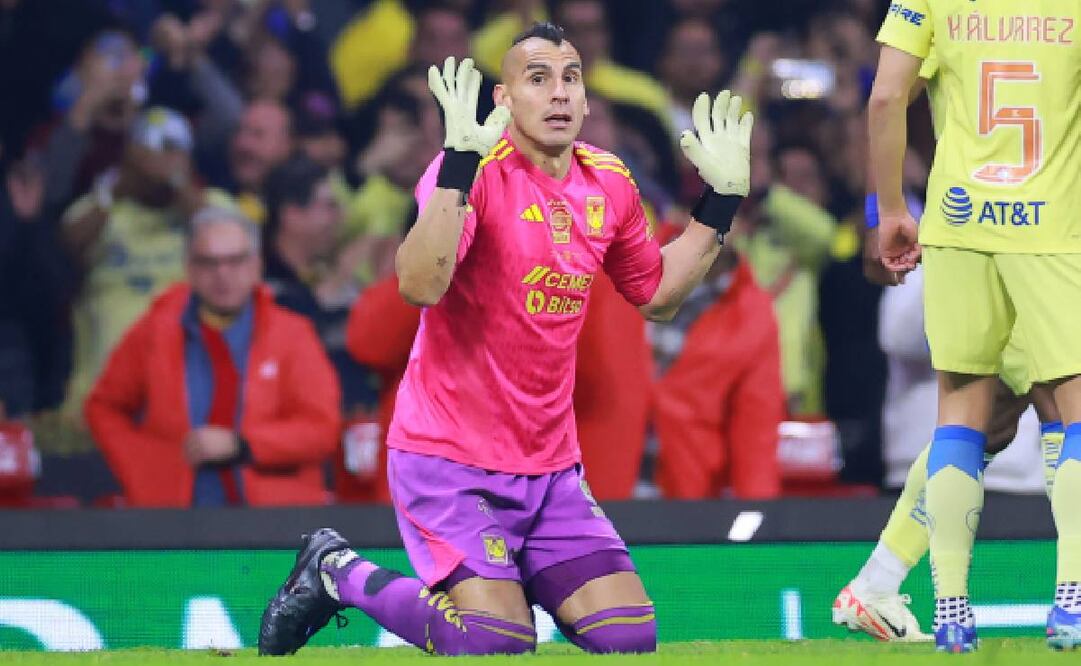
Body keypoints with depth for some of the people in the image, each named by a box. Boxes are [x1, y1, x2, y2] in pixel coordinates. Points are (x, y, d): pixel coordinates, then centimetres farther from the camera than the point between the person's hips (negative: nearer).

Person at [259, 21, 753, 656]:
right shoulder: (475, 170, -14)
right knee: (498, 645, -18)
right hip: (450, 455, -6)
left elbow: (658, 294, 20)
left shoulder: (609, 185, 5)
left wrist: (720, 202, 11)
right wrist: (460, 162, -36)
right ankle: (337, 572, 6)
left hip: (551, 464, 7)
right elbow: (420, 285, -31)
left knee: (631, 637, -3)